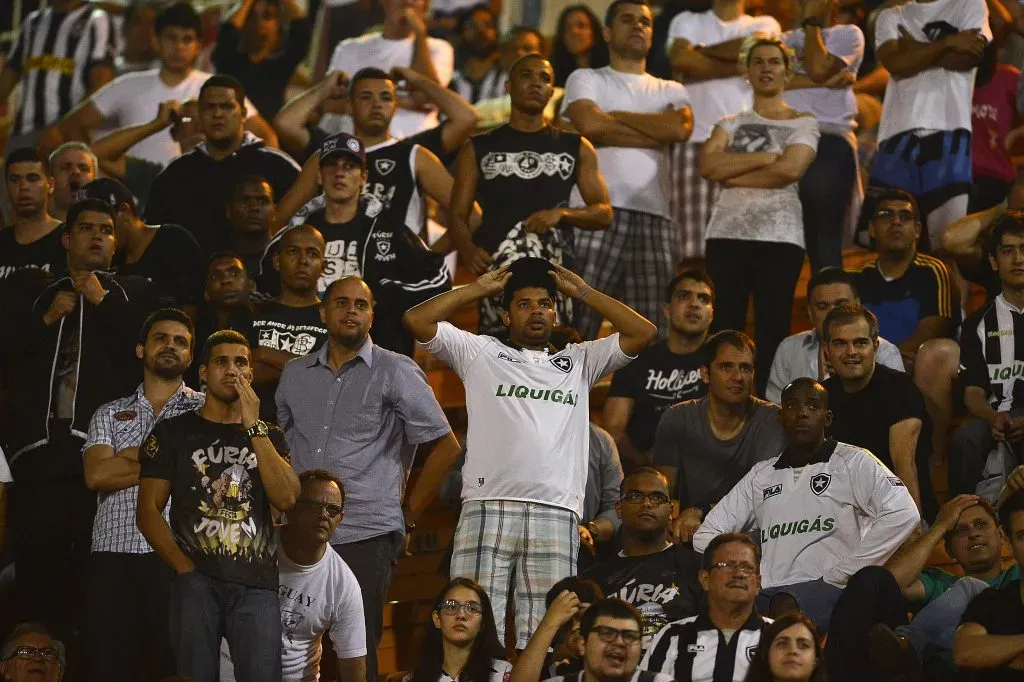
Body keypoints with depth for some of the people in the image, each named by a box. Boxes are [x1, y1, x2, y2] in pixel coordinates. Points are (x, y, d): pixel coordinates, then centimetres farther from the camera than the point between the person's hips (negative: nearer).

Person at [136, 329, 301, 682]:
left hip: (257, 583, 1)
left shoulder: (269, 436, 19)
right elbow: (148, 511, 6)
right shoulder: (173, 432, 13)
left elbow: (286, 498, 1)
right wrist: (184, 567, -7)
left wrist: (254, 426, -1)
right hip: (197, 581, -1)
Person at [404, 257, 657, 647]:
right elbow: (417, 321, 9)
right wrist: (478, 289, 16)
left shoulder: (579, 362, 22)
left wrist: (582, 292, 17)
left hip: (555, 515, 1)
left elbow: (643, 333, 13)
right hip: (486, 509, -1)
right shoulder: (480, 353, 17)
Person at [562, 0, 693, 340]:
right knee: (577, 324, -11)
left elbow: (680, 128, 0)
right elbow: (590, 125, -8)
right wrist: (654, 136, 0)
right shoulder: (586, 80, 14)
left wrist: (614, 117, 2)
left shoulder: (671, 91, 23)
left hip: (654, 219, 3)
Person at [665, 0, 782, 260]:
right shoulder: (687, 21, 17)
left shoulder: (765, 24, 16)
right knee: (693, 249, -8)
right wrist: (734, 67, -3)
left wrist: (702, 52, 4)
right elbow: (680, 58, -5)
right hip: (697, 143, 0)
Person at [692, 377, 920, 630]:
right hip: (768, 594, 4)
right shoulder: (761, 475, 27)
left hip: (828, 590, -4)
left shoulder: (853, 463, 11)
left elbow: (902, 514, -6)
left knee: (784, 605, -40)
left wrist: (841, 573, -9)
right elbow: (707, 534, 28)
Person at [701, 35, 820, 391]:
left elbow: (789, 170, -10)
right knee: (724, 329, -2)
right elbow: (708, 165, -4)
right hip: (727, 234, 2)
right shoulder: (731, 123, 15)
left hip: (780, 237, -2)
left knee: (773, 332, -4)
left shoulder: (804, 124, 8)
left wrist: (733, 175, -4)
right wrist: (765, 157, -9)